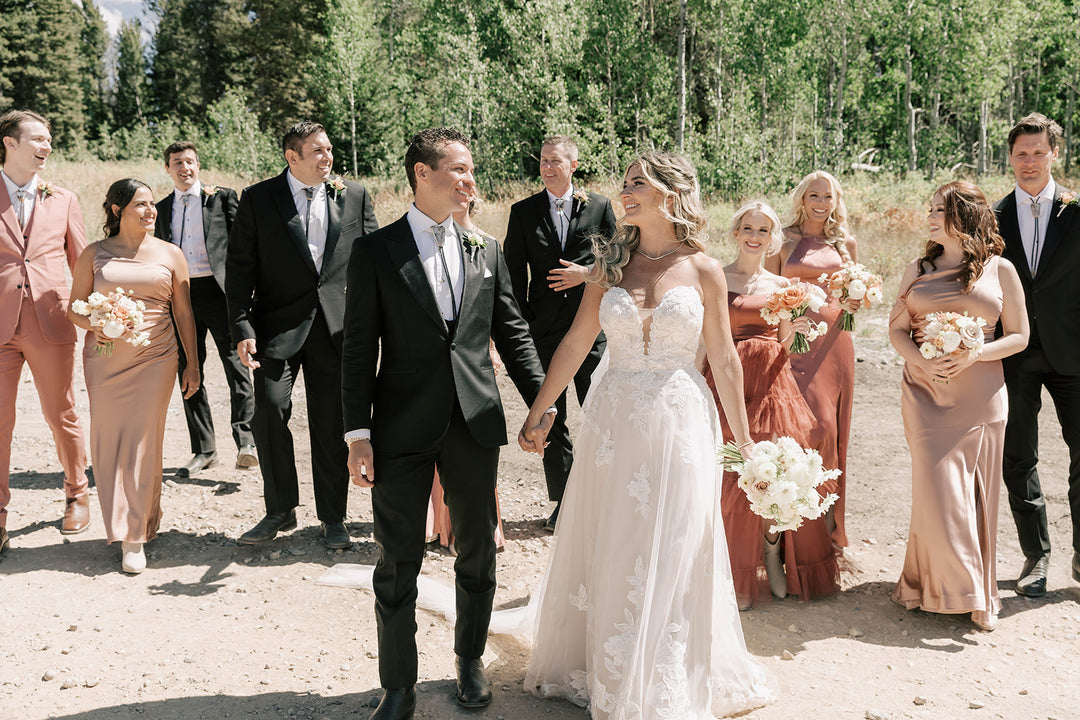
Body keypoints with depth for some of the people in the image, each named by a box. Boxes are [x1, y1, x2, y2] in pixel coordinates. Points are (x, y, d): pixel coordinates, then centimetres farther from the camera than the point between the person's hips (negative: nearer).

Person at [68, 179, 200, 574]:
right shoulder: (94, 255, 5)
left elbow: (183, 313, 9)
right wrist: (95, 325, -14)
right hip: (105, 358, 1)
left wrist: (193, 364, 7)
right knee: (108, 439, 3)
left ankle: (136, 536, 1)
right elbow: (75, 307, 8)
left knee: (143, 440, -4)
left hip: (154, 359, -1)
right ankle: (121, 523, 22)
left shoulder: (170, 254, 6)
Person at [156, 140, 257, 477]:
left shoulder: (223, 197, 6)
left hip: (220, 290, -4)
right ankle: (203, 449, 15)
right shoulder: (162, 208, 17)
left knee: (236, 367, -9)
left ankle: (246, 442, -6)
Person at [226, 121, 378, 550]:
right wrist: (242, 328, -9)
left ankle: (333, 517, 21)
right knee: (269, 408, -12)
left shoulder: (355, 196, 8)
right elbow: (239, 268, 0)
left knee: (332, 422, 6)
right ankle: (280, 510, 9)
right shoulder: (257, 199, 2)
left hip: (336, 325, 1)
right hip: (279, 325, -1)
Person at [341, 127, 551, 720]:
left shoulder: (487, 251, 8)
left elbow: (512, 332, 12)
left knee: (478, 552, 15)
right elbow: (359, 349, -5)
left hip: (476, 426, 3)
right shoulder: (375, 252, -2)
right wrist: (358, 434, -10)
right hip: (403, 428, -3)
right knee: (398, 564, 5)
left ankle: (470, 660, 37)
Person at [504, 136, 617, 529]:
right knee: (551, 419, 8)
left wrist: (587, 274, -12)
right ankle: (562, 500, 20)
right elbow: (514, 272, 2)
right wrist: (522, 324, -4)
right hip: (544, 330, 1)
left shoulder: (600, 207, 5)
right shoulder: (523, 211, 4)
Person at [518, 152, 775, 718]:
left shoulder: (703, 270, -2)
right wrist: (536, 412, 4)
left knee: (672, 558, 6)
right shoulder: (611, 264, 4)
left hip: (680, 424, -2)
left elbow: (724, 360, 1)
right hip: (613, 422, 2)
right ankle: (607, 673, 32)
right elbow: (575, 344, 5)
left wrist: (744, 440, 2)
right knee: (608, 554, 11)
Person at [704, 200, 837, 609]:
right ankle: (737, 575, 12)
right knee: (733, 476, -6)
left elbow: (782, 349, 14)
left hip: (773, 387, 4)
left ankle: (774, 558, 22)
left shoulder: (781, 286, 14)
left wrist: (790, 331, -5)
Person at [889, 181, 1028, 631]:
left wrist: (973, 355, -14)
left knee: (976, 495, 2)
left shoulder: (999, 270, 3)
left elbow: (1018, 336, 3)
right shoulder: (918, 270, 10)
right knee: (938, 490, -5)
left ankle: (974, 590, 18)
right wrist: (923, 361, -10)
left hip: (980, 396, -1)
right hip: (927, 392, 1)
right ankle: (952, 588, 12)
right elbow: (896, 329, 9)